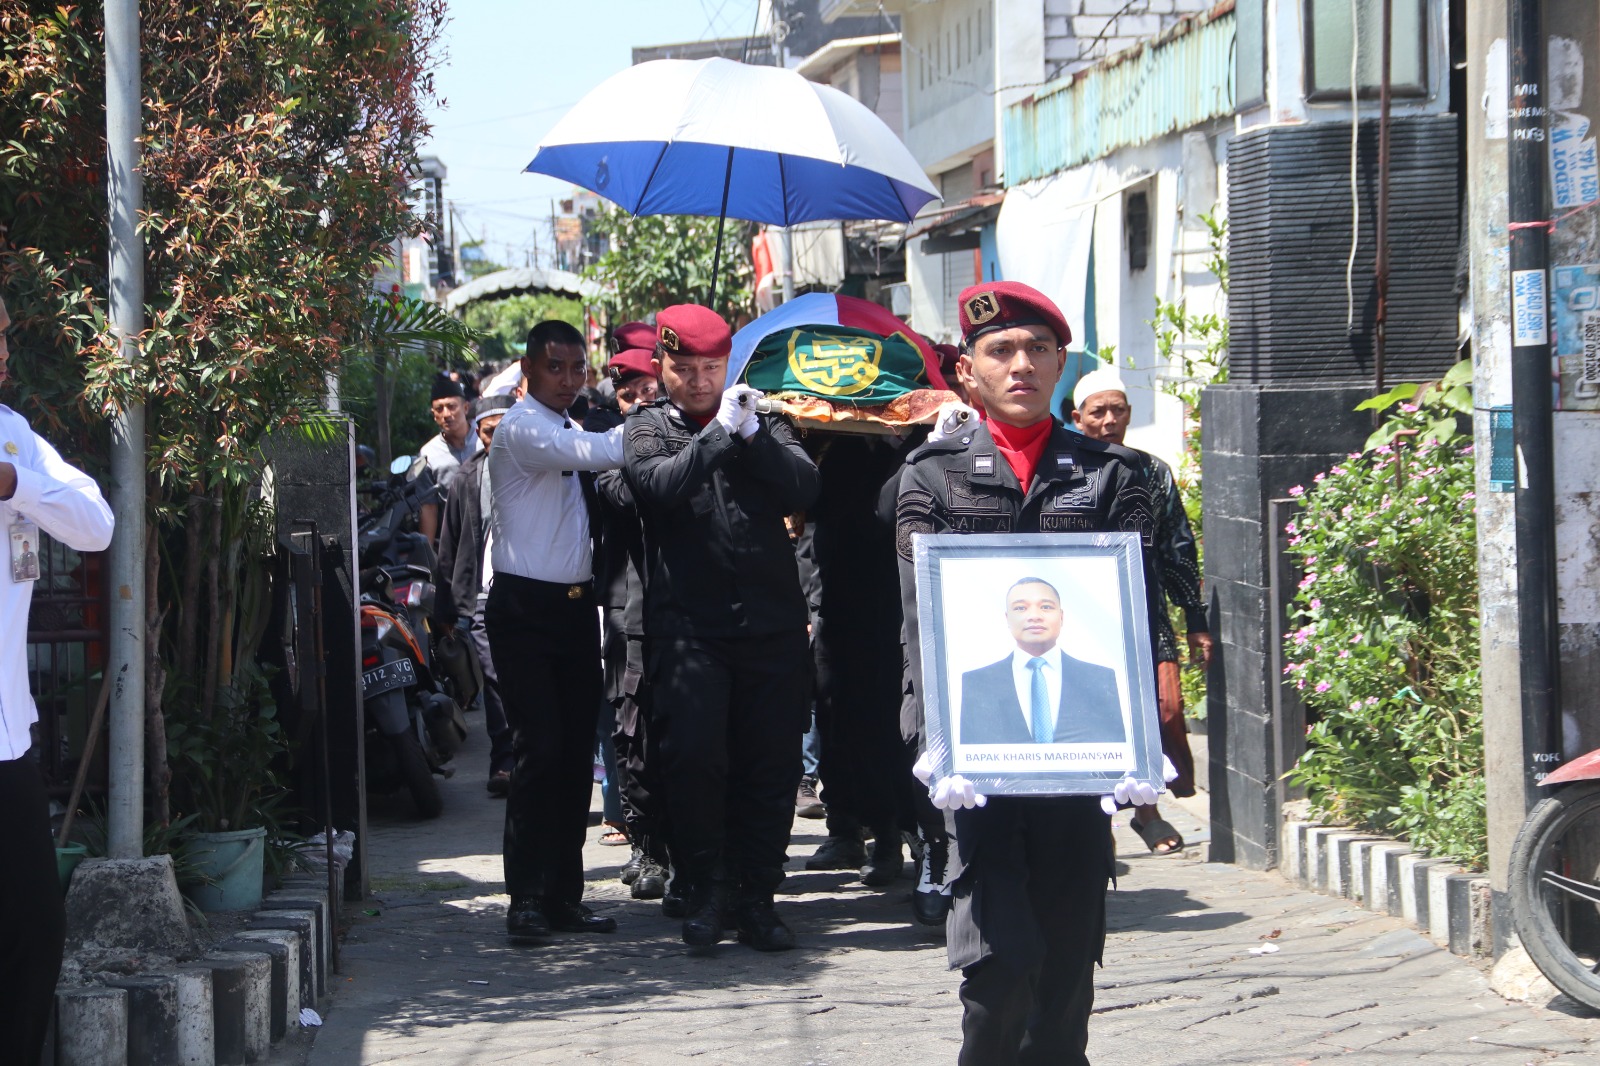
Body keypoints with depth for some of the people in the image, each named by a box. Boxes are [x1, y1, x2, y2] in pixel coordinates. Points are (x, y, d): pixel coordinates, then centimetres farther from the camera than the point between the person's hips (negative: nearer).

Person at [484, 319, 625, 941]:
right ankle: (526, 900, -7)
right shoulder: (522, 429, -9)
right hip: (526, 609, -8)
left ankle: (564, 895, 11)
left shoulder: (570, 433, 18)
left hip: (576, 607, 8)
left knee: (576, 753, 6)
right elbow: (594, 454, -25)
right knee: (539, 750, -12)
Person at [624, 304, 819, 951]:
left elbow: (804, 490, -2)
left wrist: (753, 433, -13)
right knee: (693, 758, -10)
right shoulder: (648, 428, 8)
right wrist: (719, 432, -18)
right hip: (688, 624, -2)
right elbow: (662, 486, -13)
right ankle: (704, 893, 5)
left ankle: (757, 899, 12)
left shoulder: (761, 422, 14)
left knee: (772, 765, 3)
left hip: (771, 623, 2)